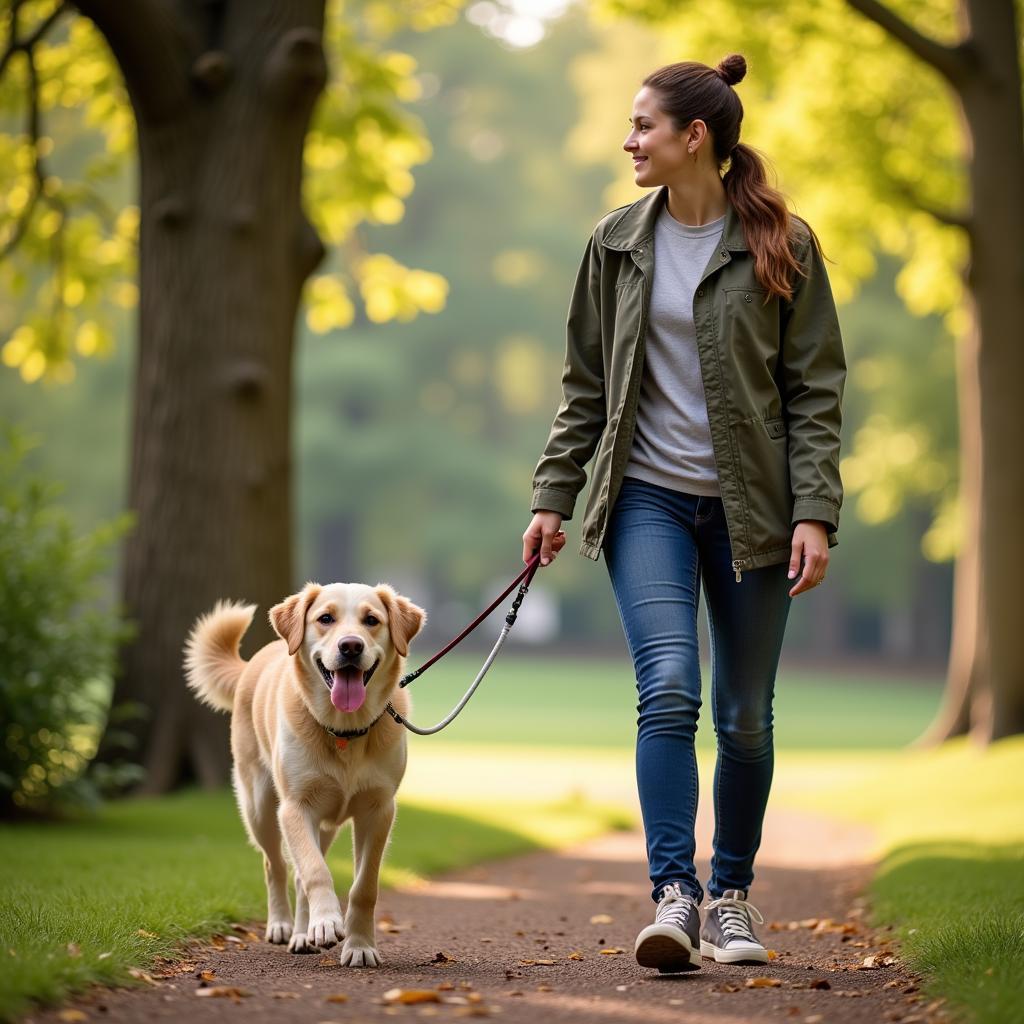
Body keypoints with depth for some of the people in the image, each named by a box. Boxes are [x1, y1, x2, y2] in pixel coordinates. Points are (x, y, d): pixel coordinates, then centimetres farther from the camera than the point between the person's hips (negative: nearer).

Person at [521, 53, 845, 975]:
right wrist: (553, 496, 5)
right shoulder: (617, 244, 6)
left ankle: (732, 895, 22)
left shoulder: (782, 245, -2)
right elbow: (586, 383, 11)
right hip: (648, 497, 1)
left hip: (749, 505, -1)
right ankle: (673, 894, -16)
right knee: (668, 690, -16)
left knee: (746, 715, 6)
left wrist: (815, 512, -11)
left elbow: (815, 388, -3)